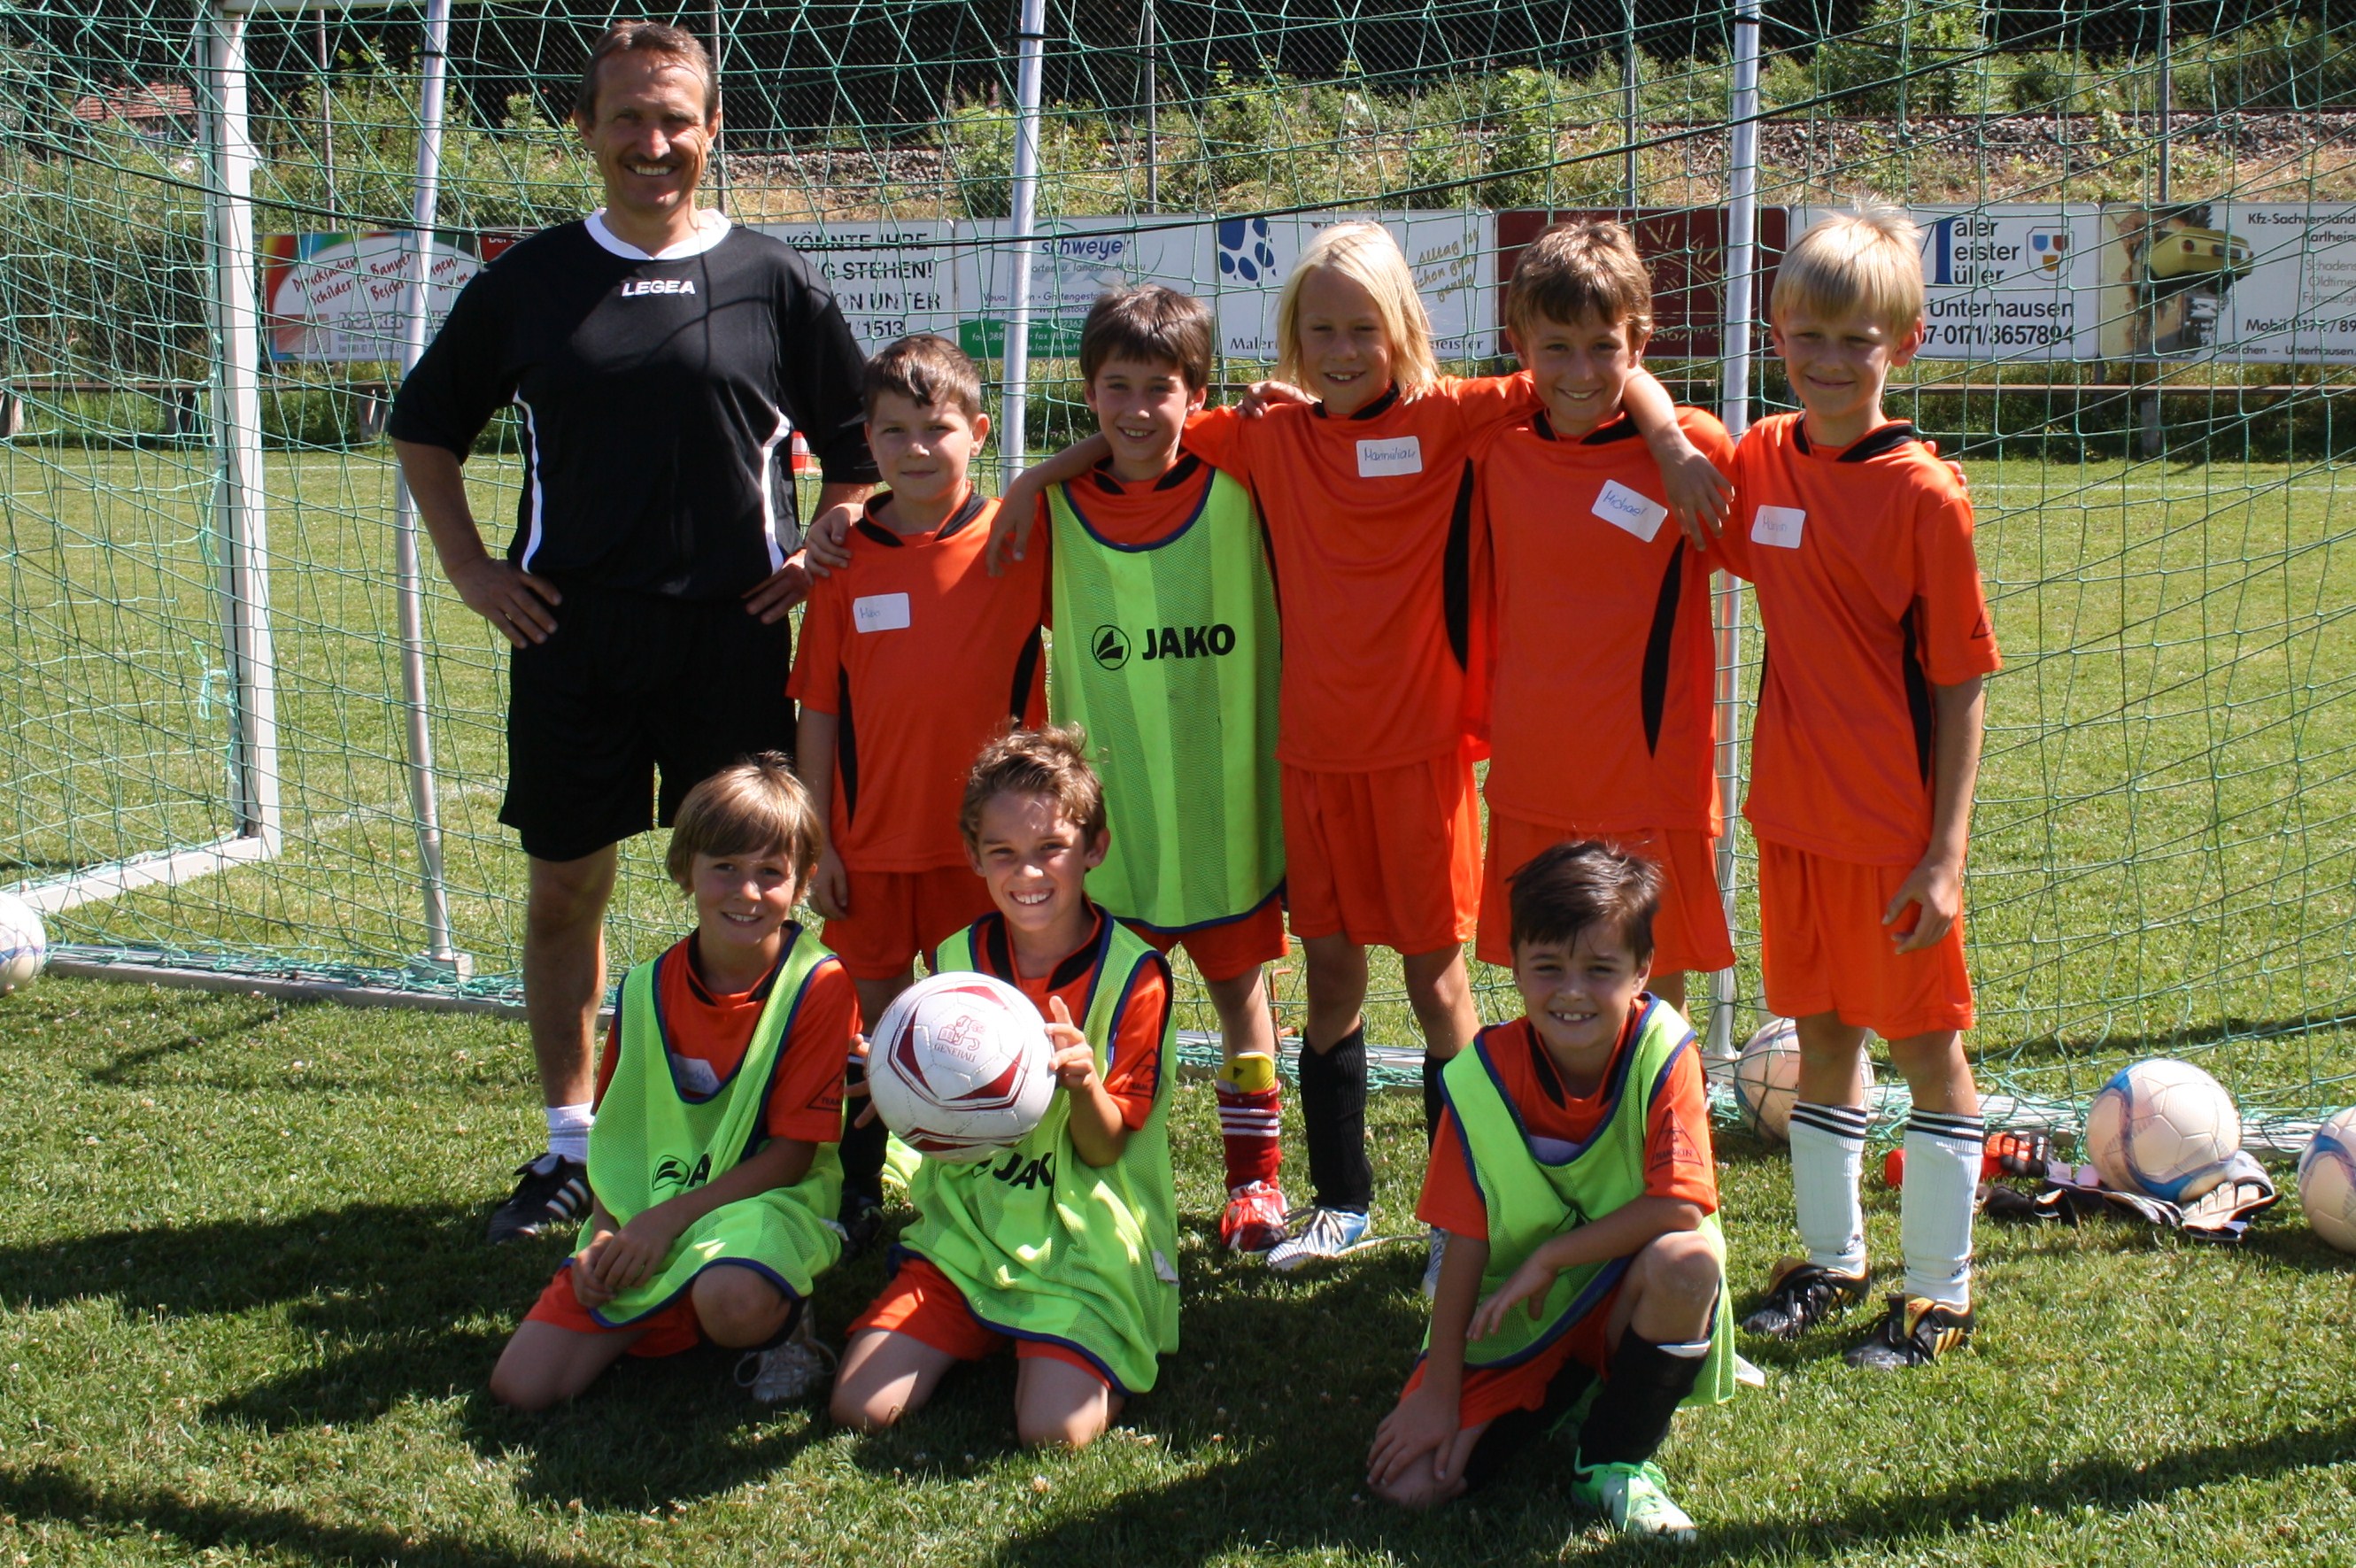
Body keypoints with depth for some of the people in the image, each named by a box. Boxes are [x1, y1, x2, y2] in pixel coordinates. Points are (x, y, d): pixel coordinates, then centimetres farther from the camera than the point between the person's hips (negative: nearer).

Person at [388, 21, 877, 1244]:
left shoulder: (769, 279, 3)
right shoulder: (531, 280, 6)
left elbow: (859, 441, 13)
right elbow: (423, 424, 16)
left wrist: (829, 556, 2)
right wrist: (468, 567, 8)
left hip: (732, 634, -1)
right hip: (570, 636, 2)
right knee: (564, 884, 6)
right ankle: (569, 1147, 18)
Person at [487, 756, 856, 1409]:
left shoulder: (819, 987, -13)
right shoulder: (647, 989, 3)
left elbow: (791, 1153, -12)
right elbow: (614, 1131, 9)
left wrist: (670, 1216, -17)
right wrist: (604, 1233, -8)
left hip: (763, 1202, -5)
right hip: (643, 1219, 5)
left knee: (735, 1301, -40)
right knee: (520, 1385, -6)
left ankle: (781, 1324, -3)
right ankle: (671, 1313, 16)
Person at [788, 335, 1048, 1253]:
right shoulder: (847, 556, 0)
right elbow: (819, 707, 3)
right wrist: (817, 838, 1)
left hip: (983, 835, -1)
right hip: (870, 835, 2)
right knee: (875, 1012, 11)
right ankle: (858, 1192, 25)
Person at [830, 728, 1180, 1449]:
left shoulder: (1134, 974, -9)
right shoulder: (955, 960, 3)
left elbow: (1103, 1149, -8)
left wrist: (1083, 1082, -30)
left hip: (1082, 1244, -4)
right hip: (966, 1229, 4)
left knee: (1054, 1429, -24)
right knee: (860, 1407, -12)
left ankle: (1097, 1359, 10)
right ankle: (979, 1336, 17)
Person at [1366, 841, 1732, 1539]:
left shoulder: (1662, 1053, -16)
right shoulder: (1485, 1075, -13)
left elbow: (1680, 1207, -24)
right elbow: (1466, 1238, -10)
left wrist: (1548, 1258, -22)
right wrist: (1439, 1393, -12)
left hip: (1627, 1299, -1)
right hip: (1515, 1321, 1)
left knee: (1688, 1261, -36)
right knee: (1410, 1482, -16)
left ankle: (1615, 1460, -9)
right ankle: (1566, 1387, 14)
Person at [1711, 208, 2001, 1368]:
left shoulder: (1924, 493, -14)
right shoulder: (1761, 462, 0)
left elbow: (1959, 692, -12)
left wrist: (1947, 854, -14)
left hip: (1897, 833, -5)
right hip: (1794, 817, 5)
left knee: (1929, 1047, 7)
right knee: (1821, 1039, 17)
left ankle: (1941, 1291, 20)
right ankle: (1830, 1260, 32)